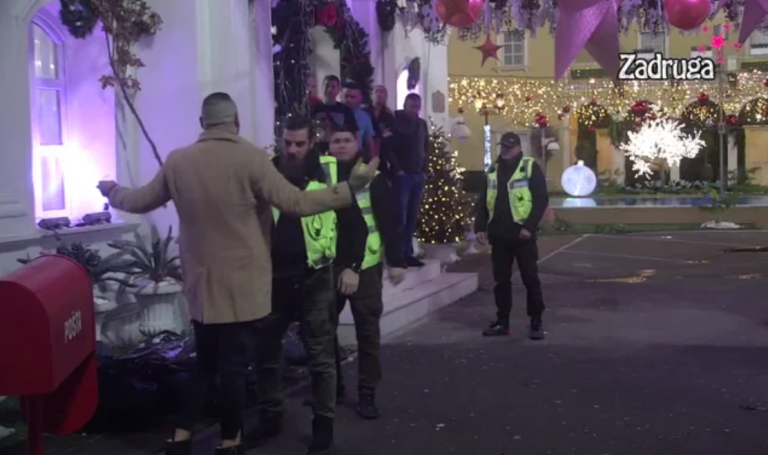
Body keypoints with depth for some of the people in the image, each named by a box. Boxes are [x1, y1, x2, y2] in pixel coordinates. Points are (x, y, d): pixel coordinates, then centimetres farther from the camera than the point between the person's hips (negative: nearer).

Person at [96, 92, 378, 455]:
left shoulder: (177, 161, 1)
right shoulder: (251, 157, -13)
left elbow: (141, 201, 14)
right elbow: (295, 203, -13)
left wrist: (111, 191, 35)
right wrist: (350, 187, -7)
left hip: (200, 283, 5)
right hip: (241, 285, -5)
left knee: (205, 362, 19)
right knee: (234, 366, 4)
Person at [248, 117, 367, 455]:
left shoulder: (328, 173, -4)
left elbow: (353, 222, 0)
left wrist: (351, 265, -8)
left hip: (314, 279, -3)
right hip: (272, 277, 3)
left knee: (320, 357, 6)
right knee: (265, 353, 12)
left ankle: (323, 424, 19)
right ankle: (270, 417, 30)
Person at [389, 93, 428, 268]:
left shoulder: (422, 124, 14)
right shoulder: (395, 122, -2)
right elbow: (388, 148, -7)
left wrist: (424, 170, 9)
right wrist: (397, 169, -14)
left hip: (418, 175, 5)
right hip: (402, 175, -5)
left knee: (412, 217, 7)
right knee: (400, 216, -7)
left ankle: (408, 253, 11)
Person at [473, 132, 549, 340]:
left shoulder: (531, 168, -3)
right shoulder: (493, 171, 15)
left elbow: (541, 199, -9)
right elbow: (483, 202, 17)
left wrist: (529, 227, -17)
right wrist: (480, 227, 6)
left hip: (522, 234, -5)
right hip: (499, 235, 5)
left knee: (530, 279, 0)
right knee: (501, 280, 10)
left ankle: (536, 322, 8)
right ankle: (502, 321, 19)